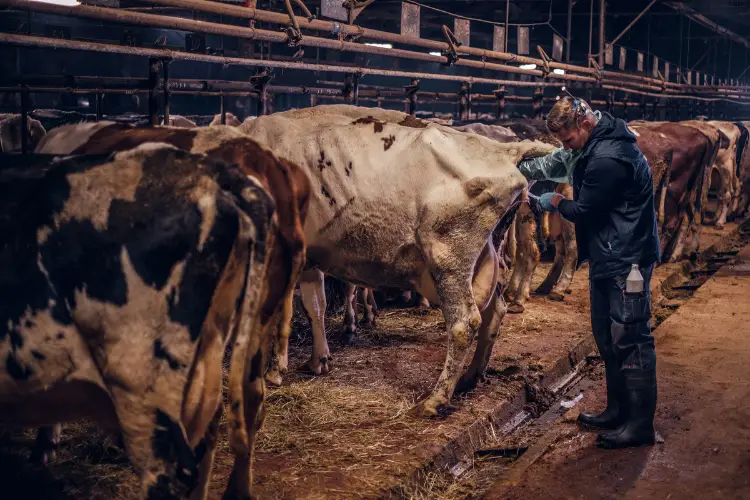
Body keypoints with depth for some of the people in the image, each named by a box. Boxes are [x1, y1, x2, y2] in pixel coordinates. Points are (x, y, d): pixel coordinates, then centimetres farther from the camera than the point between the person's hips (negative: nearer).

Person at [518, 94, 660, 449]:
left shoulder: (608, 159, -25)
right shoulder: (594, 145, 9)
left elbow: (583, 210, -19)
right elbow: (558, 162, 26)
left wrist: (555, 202, 1)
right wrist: (519, 169, 15)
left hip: (626, 260, -11)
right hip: (607, 259, 11)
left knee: (630, 340, -6)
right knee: (607, 337, 17)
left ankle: (640, 426, 2)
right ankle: (618, 411, 29)